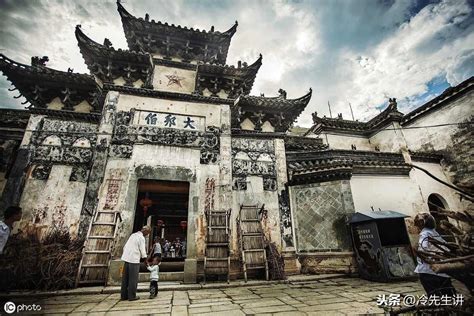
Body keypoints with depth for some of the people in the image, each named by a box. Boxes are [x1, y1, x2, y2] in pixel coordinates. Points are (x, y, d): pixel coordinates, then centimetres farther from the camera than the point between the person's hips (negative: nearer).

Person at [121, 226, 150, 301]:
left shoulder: (133, 235, 14)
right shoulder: (141, 238, -9)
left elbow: (125, 247, 17)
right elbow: (142, 250, -8)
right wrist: (146, 260, 3)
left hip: (126, 258, 8)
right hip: (134, 260, -8)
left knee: (125, 278, 13)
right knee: (133, 279, 2)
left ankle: (123, 295, 20)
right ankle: (132, 296, 7)